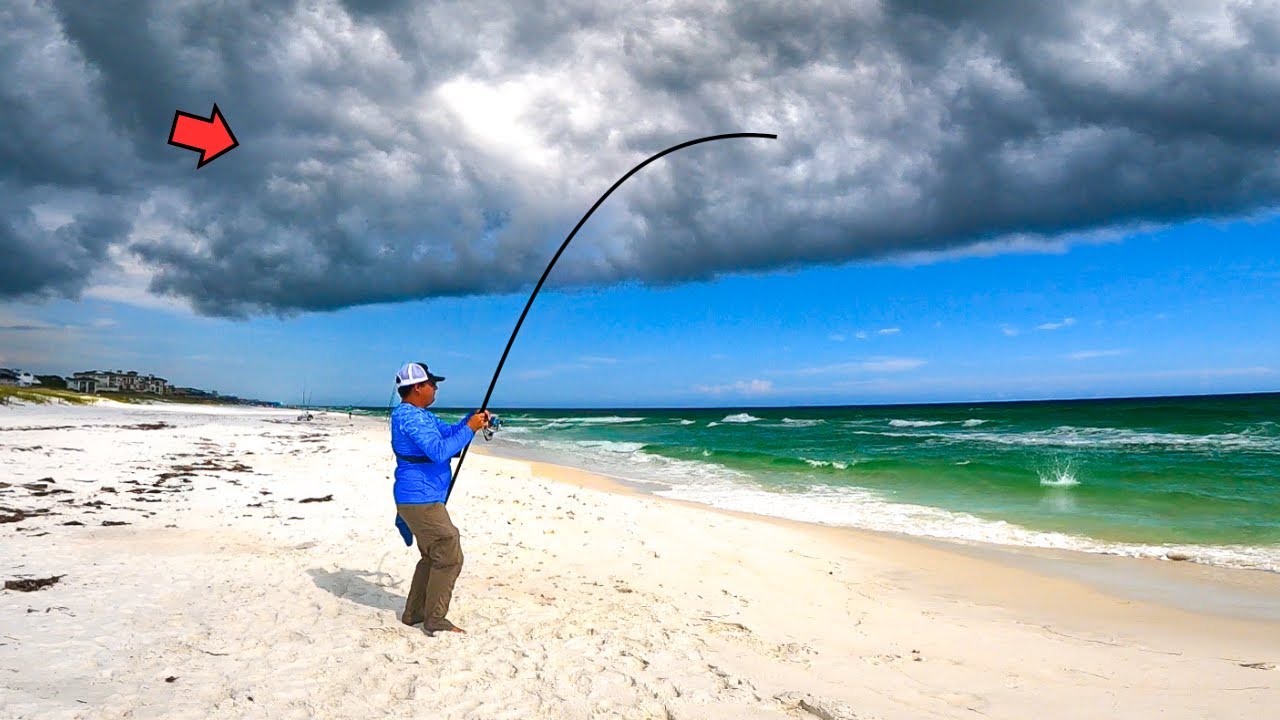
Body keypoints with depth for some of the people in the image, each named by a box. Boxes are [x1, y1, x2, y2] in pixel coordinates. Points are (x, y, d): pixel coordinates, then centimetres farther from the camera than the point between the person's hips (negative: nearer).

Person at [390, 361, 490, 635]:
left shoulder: (420, 414, 14)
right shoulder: (409, 416, -19)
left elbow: (448, 432, 21)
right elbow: (439, 451, -28)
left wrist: (472, 419, 3)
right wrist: (470, 429, -19)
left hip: (420, 499, 11)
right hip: (420, 500, -11)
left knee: (432, 556, 19)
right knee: (449, 557, -7)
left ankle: (414, 613, 27)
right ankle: (435, 620, 0)